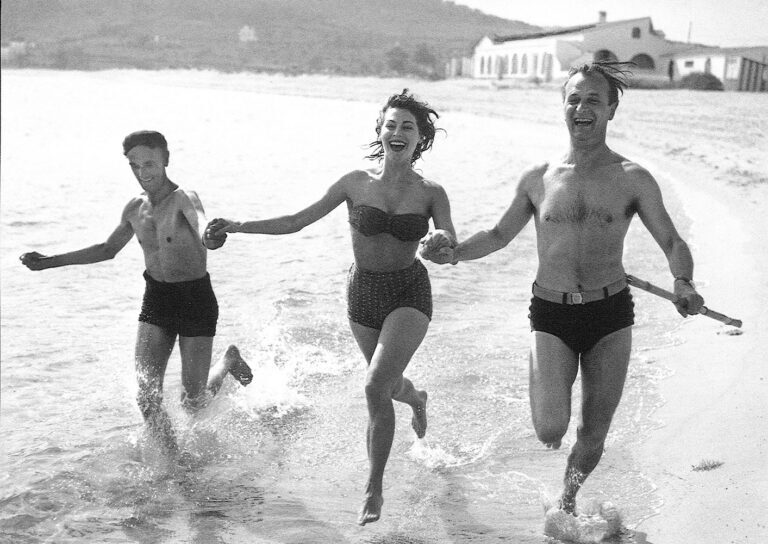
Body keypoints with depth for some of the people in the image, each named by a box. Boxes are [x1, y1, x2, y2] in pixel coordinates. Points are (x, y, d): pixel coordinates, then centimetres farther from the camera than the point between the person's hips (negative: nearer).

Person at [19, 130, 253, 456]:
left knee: (193, 402, 2)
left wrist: (211, 239, -67)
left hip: (195, 300, -5)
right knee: (147, 397, -7)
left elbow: (201, 226, -41)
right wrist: (49, 262, 20)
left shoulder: (184, 199, -17)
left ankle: (230, 360, 33)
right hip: (155, 300, 6)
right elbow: (108, 249, 22)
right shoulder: (135, 209, 4)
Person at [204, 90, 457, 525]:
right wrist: (239, 226, -9)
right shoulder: (356, 183, -5)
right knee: (387, 383, 21)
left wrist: (441, 243, -40)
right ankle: (416, 398, 61)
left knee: (376, 387, -19)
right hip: (363, 293, 3)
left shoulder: (431, 193, -8)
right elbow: (298, 221, -2)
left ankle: (374, 489, -4)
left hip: (409, 294, -3)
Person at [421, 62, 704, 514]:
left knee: (593, 440, 7)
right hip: (552, 315, 0)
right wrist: (454, 253, 0)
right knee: (550, 431, -16)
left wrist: (683, 284, -19)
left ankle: (568, 498, 39)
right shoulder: (538, 179, 4)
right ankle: (553, 403, 22)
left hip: (611, 315, 0)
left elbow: (673, 243, 3)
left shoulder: (633, 179, 0)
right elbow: (500, 235, 17)